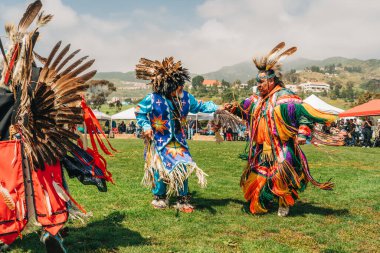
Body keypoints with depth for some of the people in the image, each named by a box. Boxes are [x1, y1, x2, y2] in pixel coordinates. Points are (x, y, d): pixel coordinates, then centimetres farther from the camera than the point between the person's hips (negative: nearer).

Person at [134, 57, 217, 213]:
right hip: (160, 141, -4)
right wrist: (146, 126, -13)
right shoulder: (153, 99, -17)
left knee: (183, 167, -2)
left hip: (178, 140, 4)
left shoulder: (185, 97, -4)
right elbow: (139, 111, -3)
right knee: (161, 169, -2)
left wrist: (216, 108, 0)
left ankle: (183, 200, 12)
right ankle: (159, 197, 22)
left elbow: (200, 106, 10)